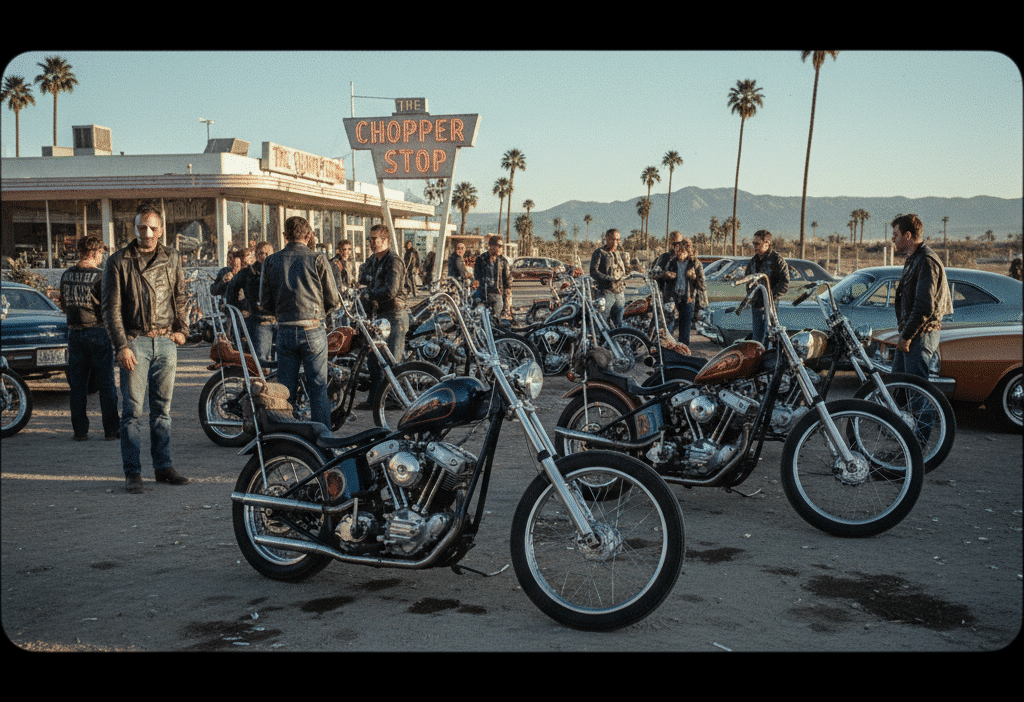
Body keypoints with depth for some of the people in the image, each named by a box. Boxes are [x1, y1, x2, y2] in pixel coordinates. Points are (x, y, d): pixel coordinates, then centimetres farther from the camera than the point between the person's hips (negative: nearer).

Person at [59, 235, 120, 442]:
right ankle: (111, 429, 5)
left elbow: (63, 306, 16)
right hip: (98, 332, -5)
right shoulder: (100, 277, -13)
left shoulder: (67, 275, 5)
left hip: (75, 334, 5)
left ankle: (80, 430, 11)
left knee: (77, 385, 9)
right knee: (106, 384, 2)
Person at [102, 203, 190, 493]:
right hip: (135, 341, -4)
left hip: (166, 341, 4)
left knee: (162, 407, 9)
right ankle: (133, 472, 2)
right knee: (133, 409, -3)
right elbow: (111, 308, -3)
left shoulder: (172, 258, 11)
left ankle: (163, 466, 16)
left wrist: (181, 328, 11)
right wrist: (122, 346, -10)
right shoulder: (118, 262, -1)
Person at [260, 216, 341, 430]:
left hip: (285, 331, 2)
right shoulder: (318, 260, -4)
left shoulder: (271, 261, 3)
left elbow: (265, 302, 6)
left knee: (285, 388, 10)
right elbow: (333, 300, -1)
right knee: (318, 387, 4)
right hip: (313, 331, -2)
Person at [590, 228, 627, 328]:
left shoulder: (619, 253, 17)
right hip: (606, 293, -6)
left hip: (619, 293, 6)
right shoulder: (599, 252, -1)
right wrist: (610, 279, -22)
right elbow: (593, 272, -12)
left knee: (618, 324, 7)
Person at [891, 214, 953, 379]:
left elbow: (925, 307, -22)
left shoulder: (926, 261, -16)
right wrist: (903, 334, 17)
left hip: (921, 335, -10)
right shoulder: (912, 260, 18)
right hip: (910, 333, 10)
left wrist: (906, 337, -20)